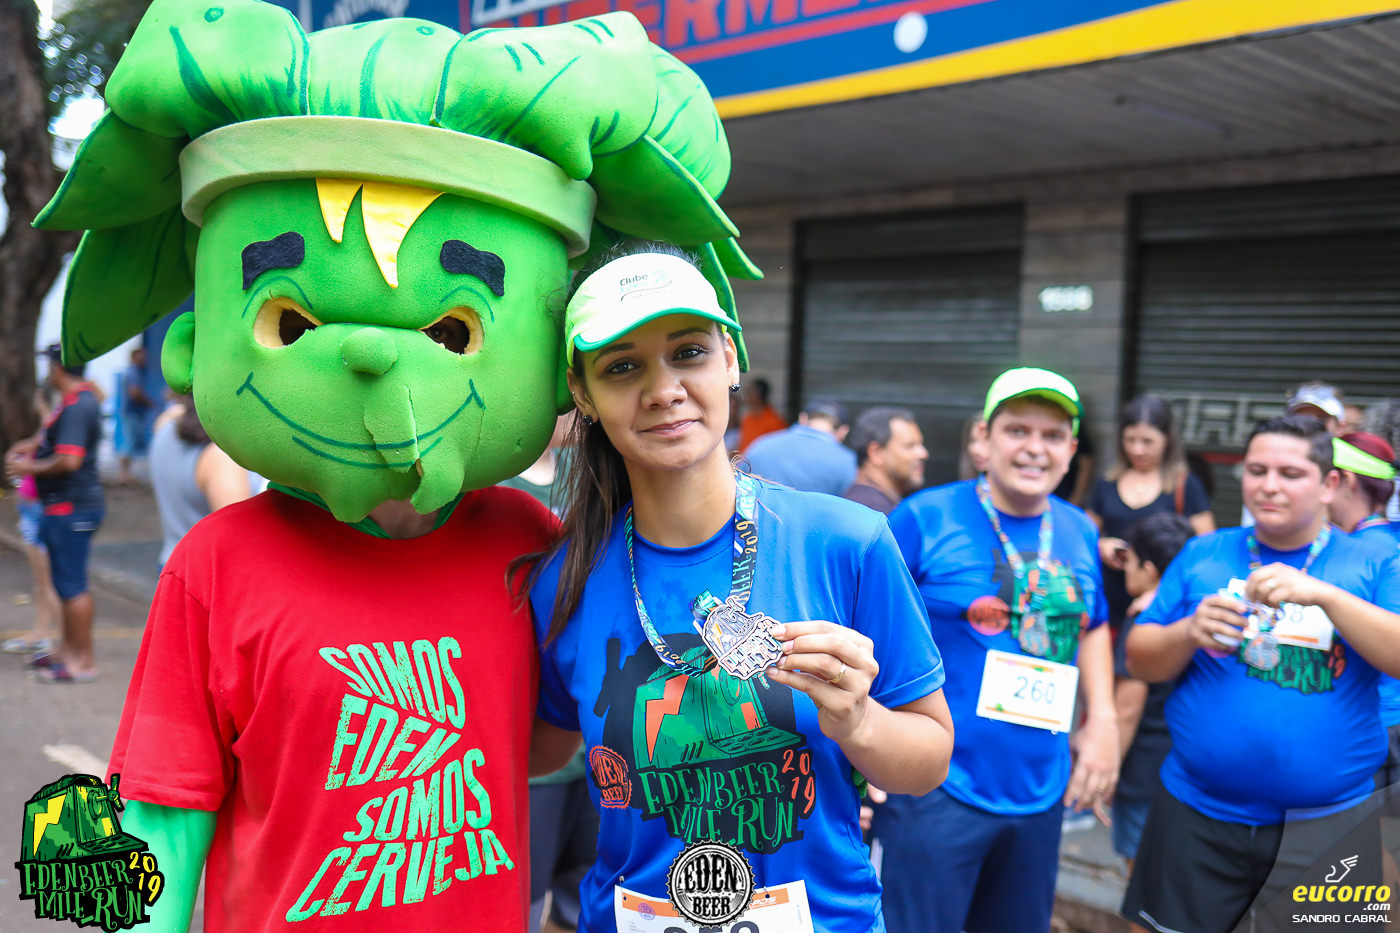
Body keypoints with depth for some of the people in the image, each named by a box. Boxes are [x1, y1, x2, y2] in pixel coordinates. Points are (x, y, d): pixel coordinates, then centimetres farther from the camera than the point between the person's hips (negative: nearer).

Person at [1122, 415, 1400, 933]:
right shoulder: (1201, 556, 4)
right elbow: (1140, 661, 4)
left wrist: (1325, 595, -25)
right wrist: (1189, 633, -16)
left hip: (1328, 827, -1)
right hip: (1196, 817, 1)